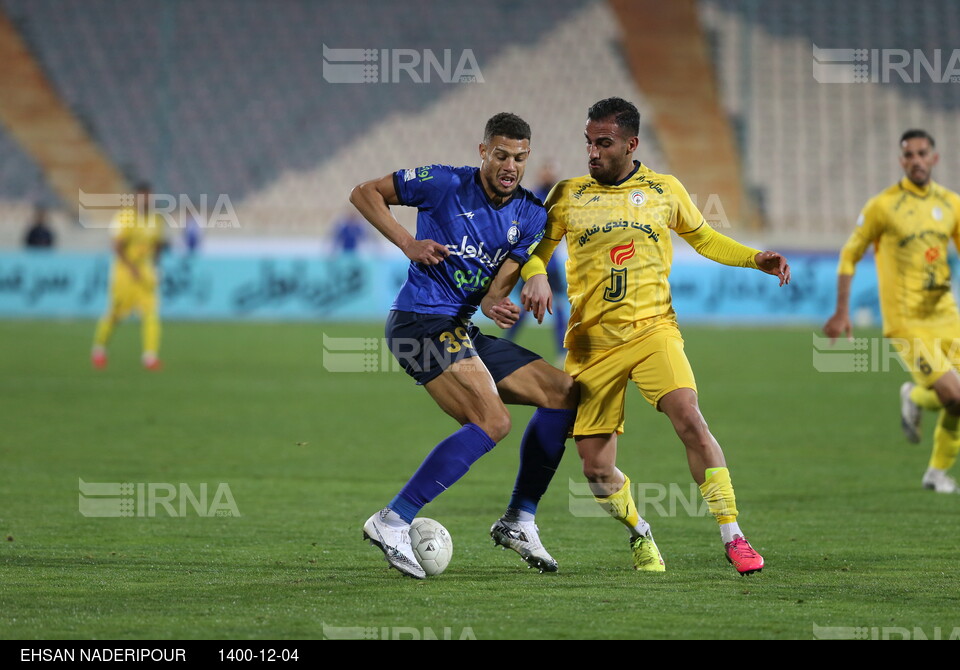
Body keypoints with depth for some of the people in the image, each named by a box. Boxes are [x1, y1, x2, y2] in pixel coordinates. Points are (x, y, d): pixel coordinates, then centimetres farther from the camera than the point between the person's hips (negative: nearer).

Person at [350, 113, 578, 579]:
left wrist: (495, 305, -21)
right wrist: (408, 243, -14)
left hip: (460, 330, 8)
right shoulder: (445, 185, -8)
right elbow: (365, 193, -1)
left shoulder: (531, 216, 8)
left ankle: (518, 522, 11)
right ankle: (392, 523, -24)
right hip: (420, 321, -8)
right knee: (492, 422, -24)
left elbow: (500, 283, 3)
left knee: (564, 393, 6)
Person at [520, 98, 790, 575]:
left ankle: (733, 538, -20)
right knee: (596, 468, -3)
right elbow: (536, 248, 12)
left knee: (688, 417, -26)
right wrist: (535, 276, -11)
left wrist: (757, 259, 7)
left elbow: (703, 239, 21)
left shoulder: (665, 191, 7)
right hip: (592, 340, 1)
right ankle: (639, 536, 27)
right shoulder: (568, 196, 5)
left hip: (652, 329, -1)